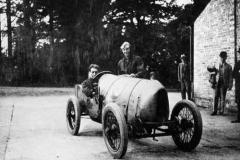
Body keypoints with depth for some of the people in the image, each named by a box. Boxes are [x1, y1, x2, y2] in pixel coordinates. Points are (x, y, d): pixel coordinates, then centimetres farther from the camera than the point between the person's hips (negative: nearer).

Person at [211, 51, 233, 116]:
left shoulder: (228, 66, 5)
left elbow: (230, 77, 4)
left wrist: (230, 86, -2)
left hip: (224, 84, -2)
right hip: (217, 83, 2)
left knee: (222, 98, 0)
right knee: (216, 97, -1)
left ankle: (222, 111, 8)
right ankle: (214, 111, 4)